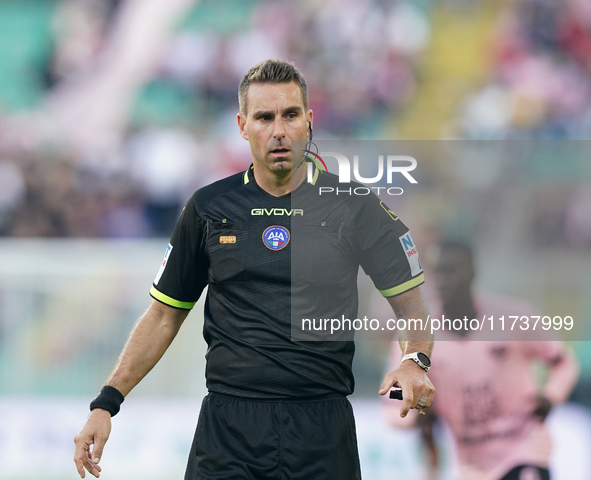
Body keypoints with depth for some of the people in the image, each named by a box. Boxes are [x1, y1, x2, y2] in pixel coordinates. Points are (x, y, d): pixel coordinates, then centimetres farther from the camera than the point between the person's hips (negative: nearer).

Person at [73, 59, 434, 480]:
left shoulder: (354, 207, 1)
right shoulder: (208, 209, 6)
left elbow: (411, 304, 4)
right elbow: (164, 315, 12)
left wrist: (415, 362, -17)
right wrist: (107, 402, 4)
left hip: (323, 428, -1)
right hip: (228, 426, 1)